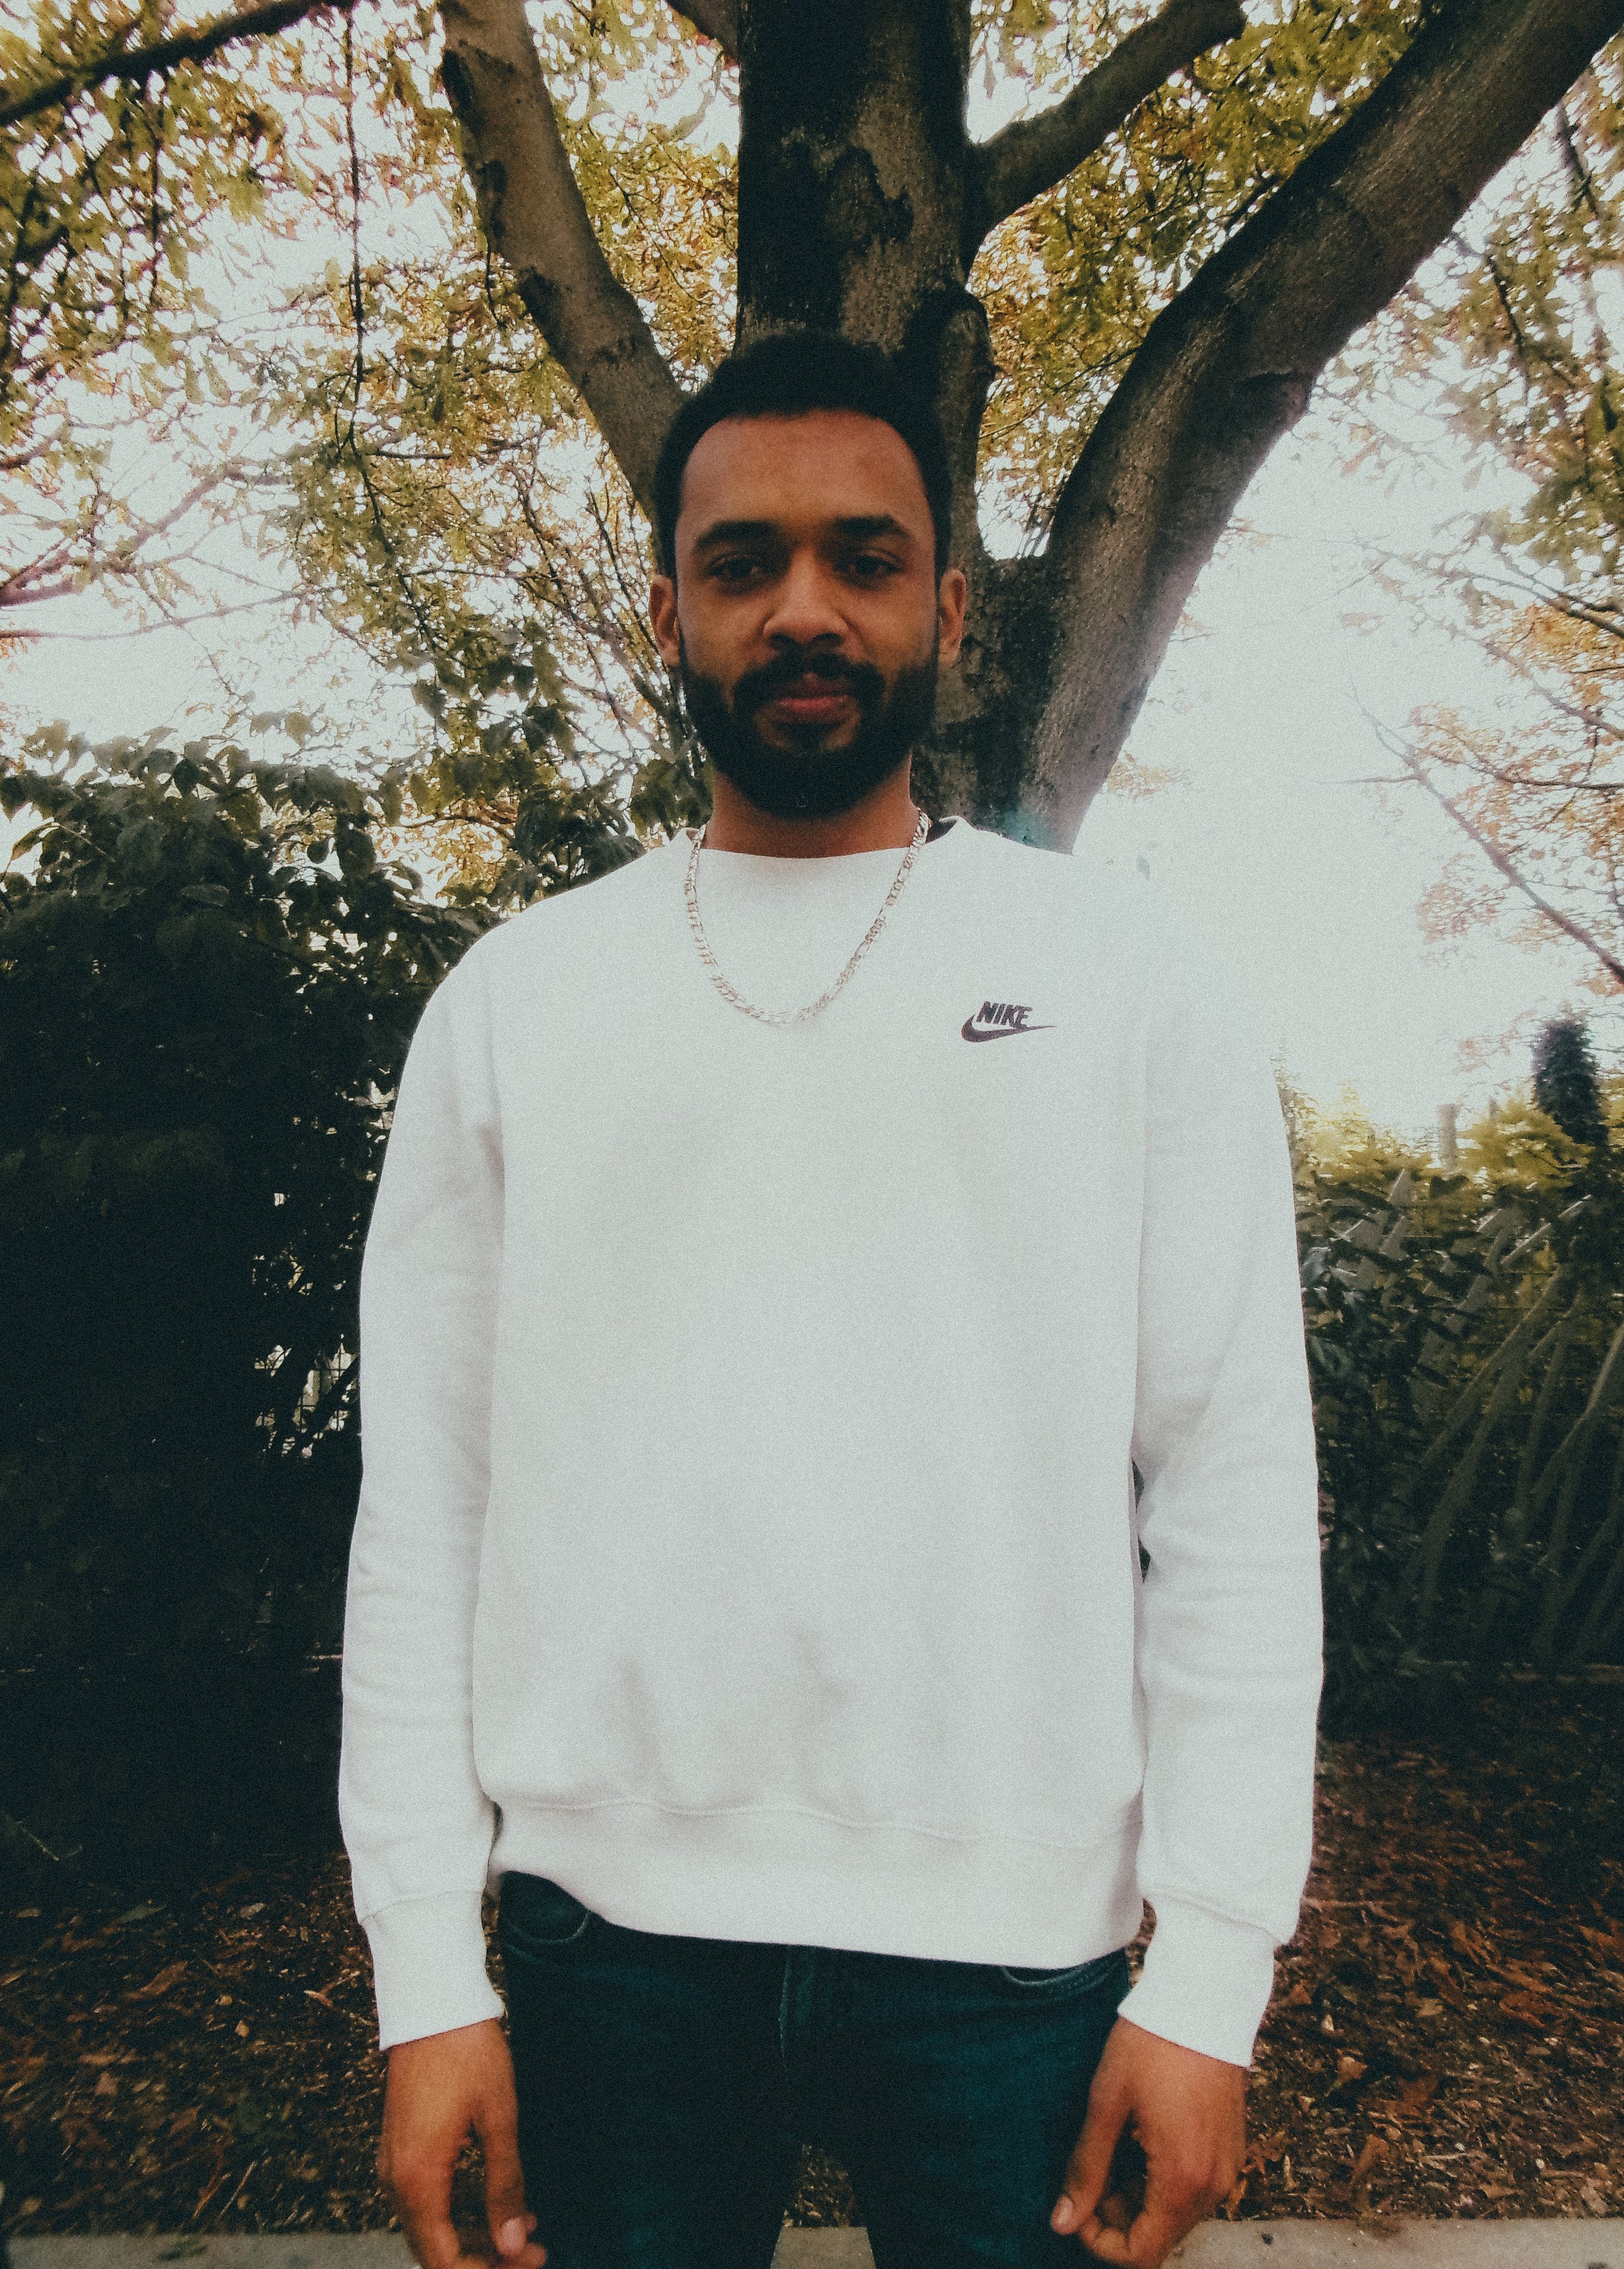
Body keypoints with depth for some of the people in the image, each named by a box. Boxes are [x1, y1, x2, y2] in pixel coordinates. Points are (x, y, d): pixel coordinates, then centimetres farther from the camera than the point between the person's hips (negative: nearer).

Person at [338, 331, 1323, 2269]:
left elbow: (1234, 1487, -3)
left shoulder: (1127, 981, -1)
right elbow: (423, 1495, 1)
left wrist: (1212, 1975, -6)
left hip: (1018, 1935, 0)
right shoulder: (513, 1000, 2)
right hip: (607, 1926, 1)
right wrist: (426, 1971, -1)